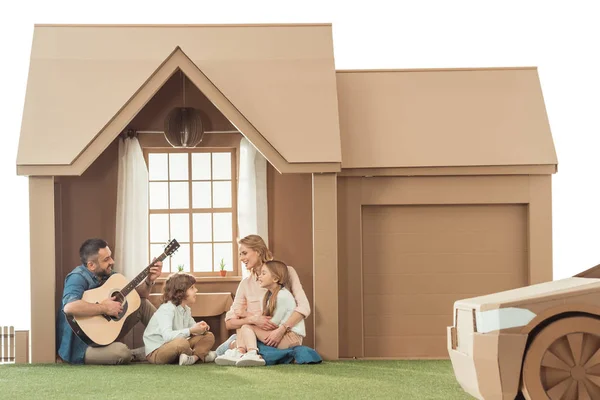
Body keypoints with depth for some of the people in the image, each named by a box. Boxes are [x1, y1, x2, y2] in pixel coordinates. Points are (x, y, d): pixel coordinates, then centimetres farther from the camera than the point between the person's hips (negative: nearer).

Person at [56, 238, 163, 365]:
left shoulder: (108, 274, 5)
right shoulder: (78, 277, -21)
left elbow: (137, 295, 16)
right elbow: (69, 307, -41)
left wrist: (149, 281, -4)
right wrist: (104, 308, -32)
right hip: (82, 345, -9)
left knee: (143, 304, 5)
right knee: (121, 352, -35)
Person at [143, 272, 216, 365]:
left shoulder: (186, 309, 8)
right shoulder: (166, 309, -21)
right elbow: (167, 336, -36)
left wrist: (201, 328, -11)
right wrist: (191, 331, -36)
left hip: (175, 347, 10)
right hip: (155, 352, -9)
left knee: (209, 336, 5)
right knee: (182, 343, -41)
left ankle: (194, 357, -21)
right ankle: (201, 354, -10)